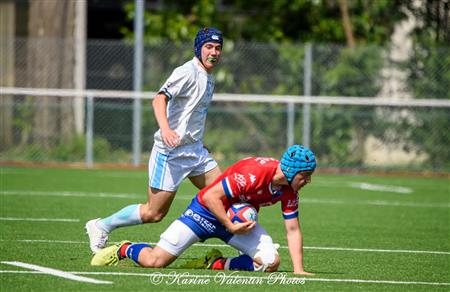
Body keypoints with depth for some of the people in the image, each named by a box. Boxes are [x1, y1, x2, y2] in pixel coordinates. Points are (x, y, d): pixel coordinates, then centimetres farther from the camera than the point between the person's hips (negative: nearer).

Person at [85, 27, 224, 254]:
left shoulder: (208, 78, 14)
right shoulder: (187, 72, -14)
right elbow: (160, 99, -27)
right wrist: (165, 129, -43)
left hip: (195, 150, 9)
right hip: (171, 151, -9)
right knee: (154, 213, -3)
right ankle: (101, 227, 12)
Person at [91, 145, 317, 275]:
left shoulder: (289, 190, -10)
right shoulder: (254, 172, -33)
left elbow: (293, 230, -5)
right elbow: (211, 196, -27)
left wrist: (298, 270, -13)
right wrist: (230, 226, -28)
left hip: (240, 218, 6)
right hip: (207, 211, -6)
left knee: (270, 262, -18)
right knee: (154, 261, -13)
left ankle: (217, 264, 3)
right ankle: (124, 249, 21)